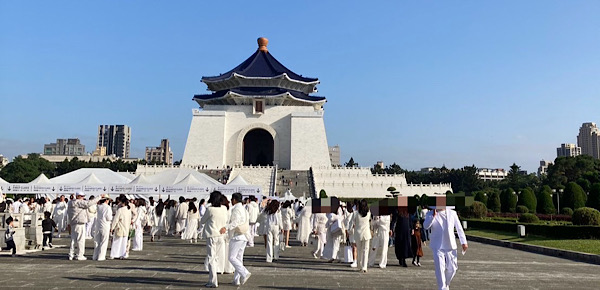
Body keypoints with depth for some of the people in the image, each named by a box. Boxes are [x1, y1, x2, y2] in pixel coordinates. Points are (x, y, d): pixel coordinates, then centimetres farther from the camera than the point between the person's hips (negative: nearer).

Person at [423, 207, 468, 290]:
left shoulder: (452, 213, 4)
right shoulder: (430, 214, -2)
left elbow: (459, 228, 8)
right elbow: (426, 226, -17)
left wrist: (464, 242, 4)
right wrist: (433, 215, -27)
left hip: (451, 245, 3)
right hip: (437, 246, -2)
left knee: (452, 269, 8)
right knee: (440, 269, -7)